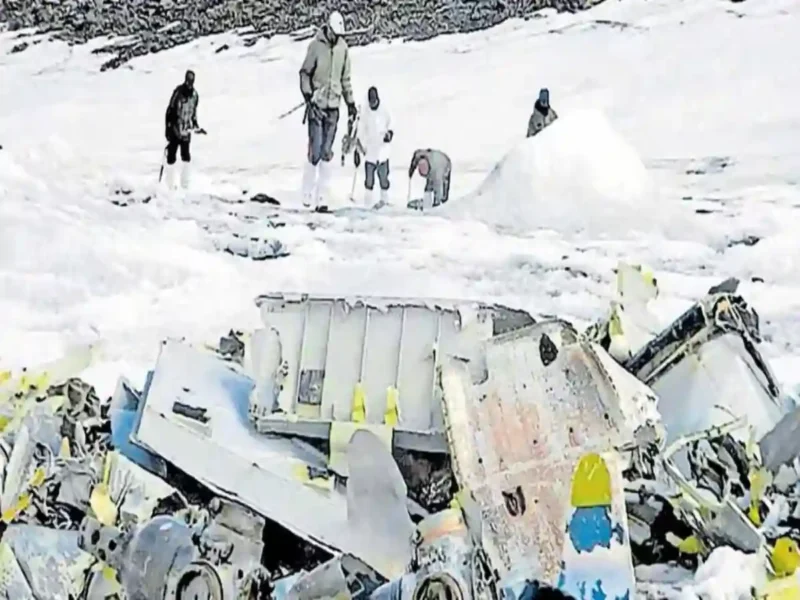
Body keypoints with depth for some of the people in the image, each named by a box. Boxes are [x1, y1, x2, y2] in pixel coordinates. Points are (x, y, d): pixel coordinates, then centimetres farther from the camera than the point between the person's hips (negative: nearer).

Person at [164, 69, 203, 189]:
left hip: (186, 131, 5)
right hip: (175, 129, -5)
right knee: (171, 156, -3)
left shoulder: (194, 94, 5)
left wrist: (196, 127, 17)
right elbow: (170, 111, -14)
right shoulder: (178, 92, -14)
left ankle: (185, 185, 14)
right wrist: (168, 128, -17)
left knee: (186, 157, 5)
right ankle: (170, 185, 3)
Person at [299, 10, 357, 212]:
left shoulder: (343, 47, 5)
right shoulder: (316, 45, -8)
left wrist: (350, 103, 11)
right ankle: (307, 193, 10)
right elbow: (304, 73, -4)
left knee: (327, 153, 2)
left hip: (333, 106, 4)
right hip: (317, 104, -4)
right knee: (315, 152, -8)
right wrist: (308, 97, -15)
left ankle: (321, 198, 6)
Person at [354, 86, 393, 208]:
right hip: (369, 151, 0)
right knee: (369, 178, -2)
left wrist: (389, 133, -5)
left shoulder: (384, 112, 1)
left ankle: (384, 198, 17)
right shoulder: (364, 114, -1)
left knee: (383, 176, 2)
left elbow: (390, 125, 16)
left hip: (382, 150, 1)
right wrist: (357, 149, 0)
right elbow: (359, 132, 2)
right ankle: (368, 202, 7)